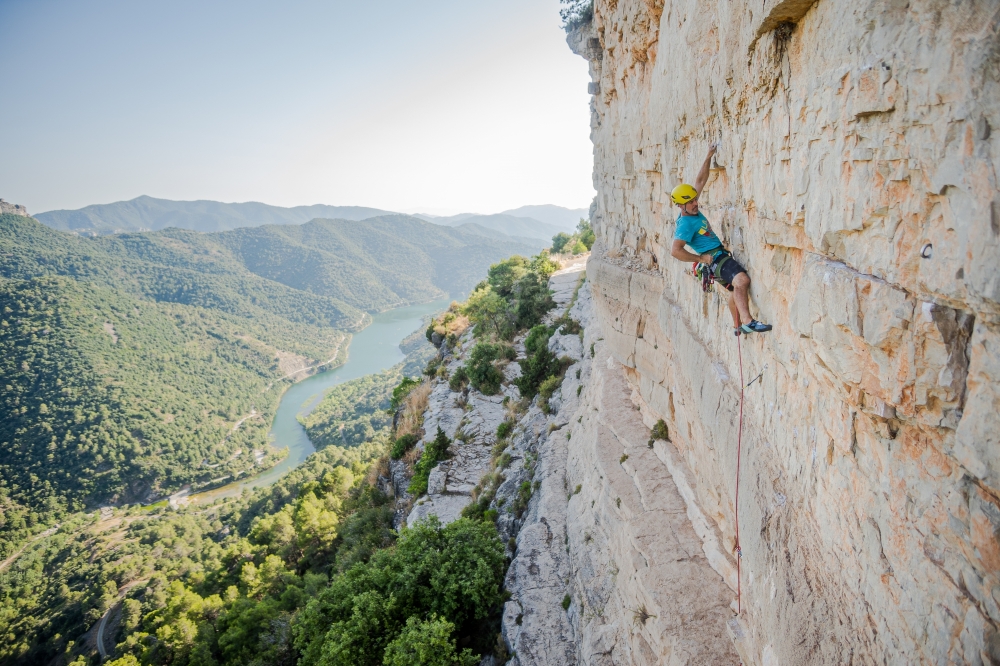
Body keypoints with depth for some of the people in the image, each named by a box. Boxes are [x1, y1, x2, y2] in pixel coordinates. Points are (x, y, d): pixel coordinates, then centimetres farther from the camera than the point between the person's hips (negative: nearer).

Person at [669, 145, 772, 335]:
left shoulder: (692, 210, 7)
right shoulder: (685, 224, -19)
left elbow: (701, 181, 16)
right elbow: (675, 251, -29)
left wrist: (708, 157, 10)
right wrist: (701, 258, -19)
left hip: (720, 255, 11)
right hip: (714, 258, -11)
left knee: (736, 290, 19)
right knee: (742, 280, -31)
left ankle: (738, 326, 29)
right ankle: (747, 322, -38)